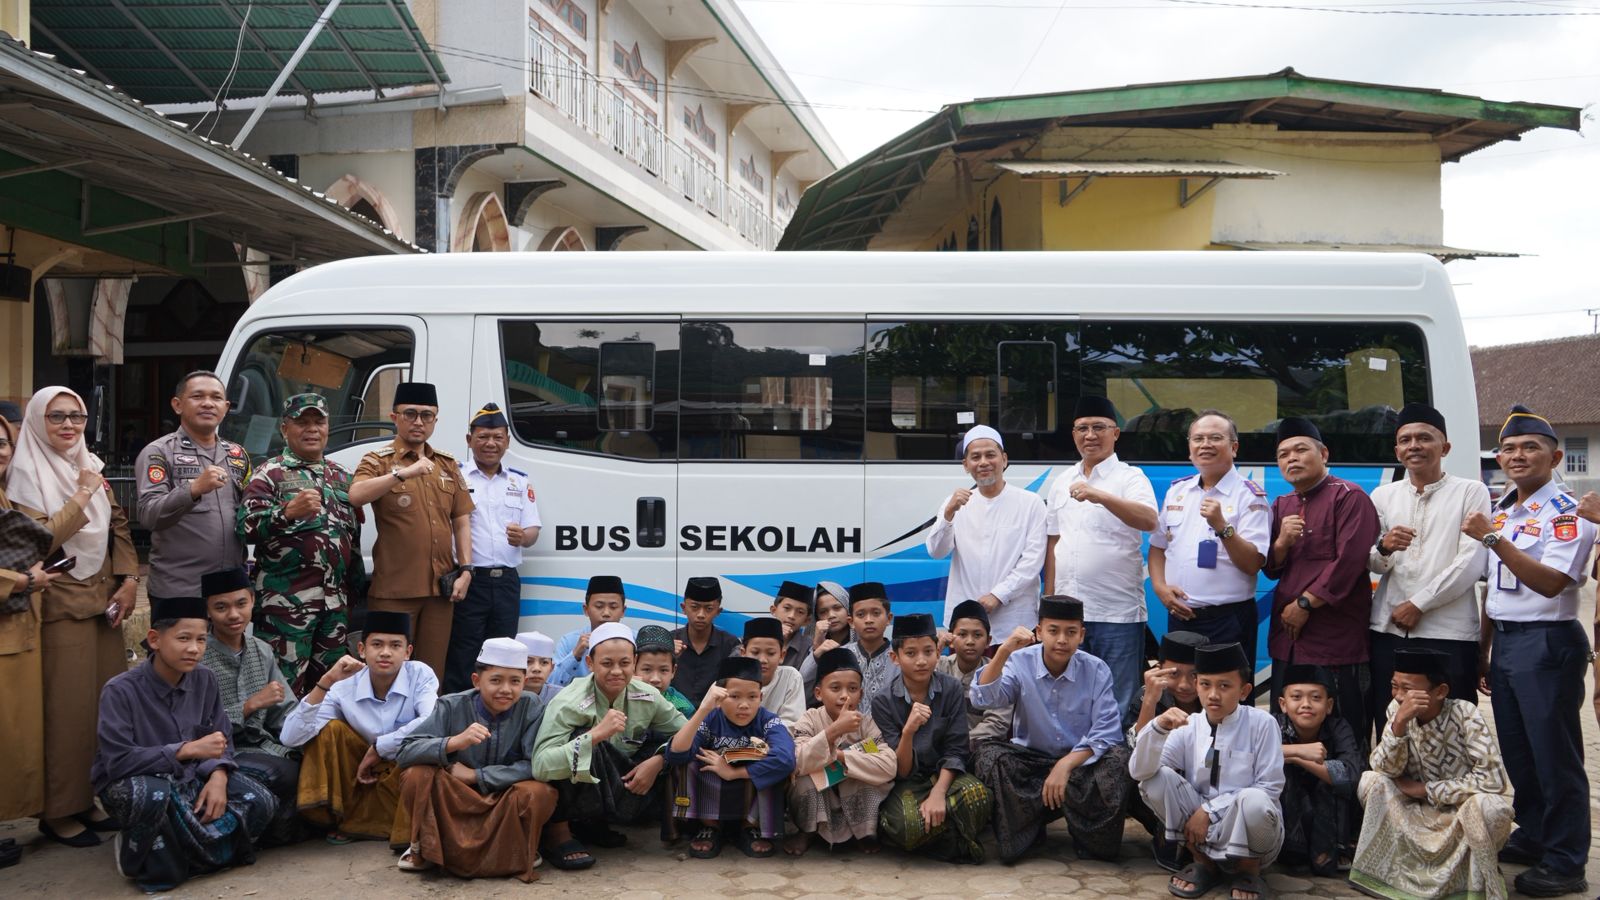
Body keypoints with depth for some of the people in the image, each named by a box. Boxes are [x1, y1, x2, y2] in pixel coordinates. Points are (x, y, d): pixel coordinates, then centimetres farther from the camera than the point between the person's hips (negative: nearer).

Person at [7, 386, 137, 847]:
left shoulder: (91, 467, 13)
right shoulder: (26, 472, -5)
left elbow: (119, 526, 13)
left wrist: (128, 581, 2)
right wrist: (80, 499, -17)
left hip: (103, 599, 6)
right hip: (60, 604, -6)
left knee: (106, 702, 6)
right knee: (67, 706, -4)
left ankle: (90, 798, 17)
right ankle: (58, 812, 6)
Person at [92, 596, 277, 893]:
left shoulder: (205, 680, -3)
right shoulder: (121, 691, -19)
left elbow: (221, 740, 0)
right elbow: (117, 761, -26)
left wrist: (218, 776, -22)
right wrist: (188, 750, -28)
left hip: (190, 779, 5)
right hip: (132, 783, -5)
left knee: (260, 802, -15)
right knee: (152, 793, -40)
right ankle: (147, 865, -10)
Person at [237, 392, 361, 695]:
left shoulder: (341, 476, 17)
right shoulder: (270, 474, -2)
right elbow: (246, 528, -15)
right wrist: (288, 511, -31)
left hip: (336, 601, 6)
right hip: (286, 601, -6)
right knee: (285, 686, -7)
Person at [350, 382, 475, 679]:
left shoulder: (447, 465, 15)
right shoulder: (378, 461, 1)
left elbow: (461, 521, 14)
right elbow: (356, 496, -20)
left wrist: (465, 570, 4)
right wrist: (404, 473, -28)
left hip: (441, 587, 4)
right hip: (394, 588, -4)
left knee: (432, 672, 9)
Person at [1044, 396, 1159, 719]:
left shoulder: (1130, 477, -1)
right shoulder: (1062, 482, 15)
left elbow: (1149, 520, -21)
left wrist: (1100, 496, -34)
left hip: (1117, 612, -5)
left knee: (1117, 705, 0)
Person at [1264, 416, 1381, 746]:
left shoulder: (1349, 497, -5)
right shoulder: (1281, 506, 17)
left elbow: (1349, 560, -15)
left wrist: (1305, 603, -14)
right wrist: (1281, 542, -7)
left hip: (1336, 640, -7)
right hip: (1287, 637, 7)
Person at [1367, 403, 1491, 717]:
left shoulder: (1471, 492, 1)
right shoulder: (1383, 495, 12)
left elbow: (1471, 563, -8)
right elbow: (1370, 564, 8)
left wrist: (1418, 603, -10)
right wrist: (1384, 548, -15)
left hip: (1449, 634, -3)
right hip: (1388, 631, 3)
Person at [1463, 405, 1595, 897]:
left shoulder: (1565, 513, -11)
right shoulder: (1500, 513, 14)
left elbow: (1549, 582, -24)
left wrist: (1493, 539, -28)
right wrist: (1483, 649, 17)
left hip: (1546, 642, -8)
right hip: (1503, 639, 8)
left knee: (1554, 754, -1)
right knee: (1516, 751, 15)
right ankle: (1532, 837, 30)